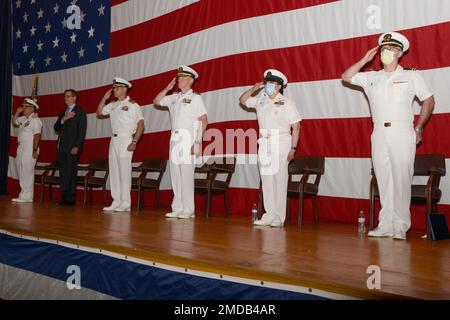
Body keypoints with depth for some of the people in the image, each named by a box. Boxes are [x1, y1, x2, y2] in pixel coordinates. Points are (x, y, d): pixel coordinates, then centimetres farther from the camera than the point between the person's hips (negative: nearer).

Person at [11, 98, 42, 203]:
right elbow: (14, 123, 30)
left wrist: (35, 150, -23)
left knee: (27, 172, -7)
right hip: (21, 147, 10)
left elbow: (37, 136, -19)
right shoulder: (23, 119, 16)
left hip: (29, 148, -10)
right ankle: (24, 194, 20)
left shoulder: (35, 120, -13)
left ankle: (26, 196, -2)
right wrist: (17, 112, 15)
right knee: (21, 171, 13)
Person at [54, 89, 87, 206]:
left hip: (72, 148, -7)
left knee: (71, 173, -7)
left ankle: (71, 199, -3)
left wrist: (76, 146, -16)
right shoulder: (63, 111, 21)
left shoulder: (80, 111, -1)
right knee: (63, 174, 6)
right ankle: (64, 198, 11)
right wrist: (63, 119, -6)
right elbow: (56, 128, 13)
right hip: (61, 147, 7)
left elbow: (82, 130, -8)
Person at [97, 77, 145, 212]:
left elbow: (141, 125, -9)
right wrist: (105, 98, 11)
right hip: (114, 139, 7)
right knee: (114, 171, 8)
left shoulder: (133, 105, -4)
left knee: (124, 171, -7)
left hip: (125, 140, -7)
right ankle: (116, 202, 15)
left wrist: (134, 142, -16)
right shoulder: (113, 105, 16)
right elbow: (99, 112, 22)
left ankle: (125, 204, -2)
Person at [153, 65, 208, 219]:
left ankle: (188, 210, -5)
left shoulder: (195, 98, 0)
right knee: (175, 174, 6)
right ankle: (177, 208, 11)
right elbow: (156, 101, 25)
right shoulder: (174, 98, 17)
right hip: (174, 137, 6)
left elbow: (204, 121, -6)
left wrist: (197, 141, -14)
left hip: (187, 138, -6)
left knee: (187, 174, -9)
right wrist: (168, 88, 14)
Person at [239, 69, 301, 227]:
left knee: (279, 180, -6)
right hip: (264, 144, 5)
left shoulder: (287, 103, -3)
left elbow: (296, 126, -6)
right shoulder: (260, 100, 12)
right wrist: (253, 89, 8)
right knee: (266, 180, 5)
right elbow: (243, 100, 26)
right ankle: (269, 215, 12)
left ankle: (279, 217, -1)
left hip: (280, 144, -5)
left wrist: (293, 148, -13)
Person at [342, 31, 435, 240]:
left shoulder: (411, 76, 8)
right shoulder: (372, 78, 16)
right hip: (379, 134, 3)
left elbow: (429, 101, 10)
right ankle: (385, 225, 8)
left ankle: (400, 227, 0)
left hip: (402, 133, -3)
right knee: (383, 181, 3)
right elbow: (346, 77, 19)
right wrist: (364, 61, 10)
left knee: (401, 181, -6)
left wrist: (419, 128, 4)